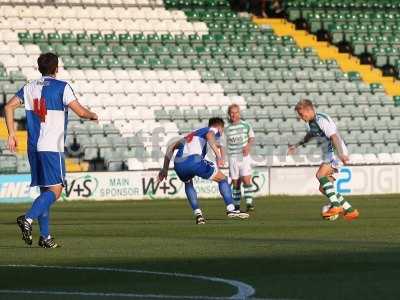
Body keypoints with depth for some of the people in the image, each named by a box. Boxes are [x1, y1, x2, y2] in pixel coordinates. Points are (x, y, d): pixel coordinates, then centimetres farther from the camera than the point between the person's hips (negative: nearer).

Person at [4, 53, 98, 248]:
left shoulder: (30, 88, 12)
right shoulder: (61, 87, -4)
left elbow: (9, 107, 4)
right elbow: (81, 112, -9)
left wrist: (11, 134, 6)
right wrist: (93, 116, 13)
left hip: (33, 147, 7)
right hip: (52, 147, -6)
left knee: (45, 190, 12)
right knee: (55, 190, -8)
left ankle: (45, 236, 8)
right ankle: (28, 219, -28)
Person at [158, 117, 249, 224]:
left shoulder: (192, 134, 39)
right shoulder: (214, 130, 21)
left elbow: (171, 147, 36)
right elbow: (209, 136, -6)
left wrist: (165, 168, 35)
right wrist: (218, 156, -19)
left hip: (178, 164, 6)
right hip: (194, 160, -6)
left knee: (188, 183, 36)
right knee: (223, 179, 14)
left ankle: (198, 214, 23)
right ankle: (231, 209, 1)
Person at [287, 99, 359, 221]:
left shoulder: (322, 120, -19)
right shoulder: (310, 122, 11)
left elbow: (334, 136, -29)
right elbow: (310, 134, 34)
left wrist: (341, 154, -41)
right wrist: (296, 145, 35)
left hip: (337, 152, -10)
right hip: (328, 155, 10)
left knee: (321, 175, -28)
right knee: (323, 188, 6)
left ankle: (336, 206, -29)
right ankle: (350, 211, 11)